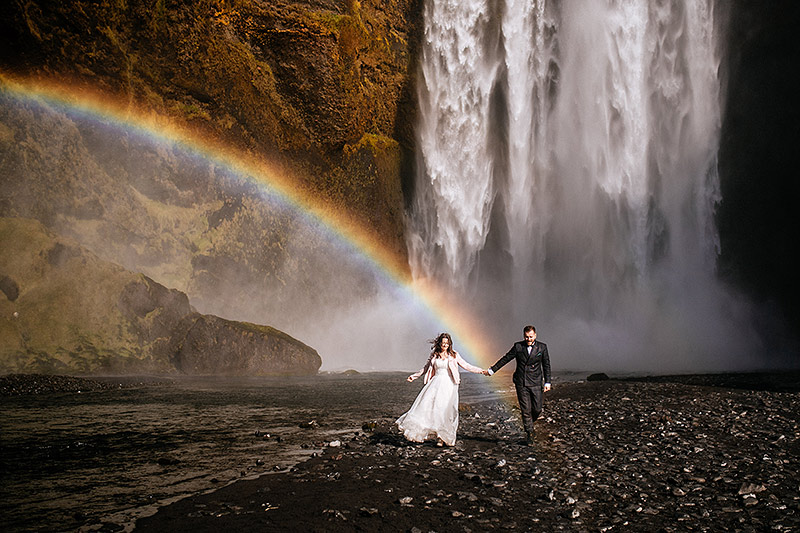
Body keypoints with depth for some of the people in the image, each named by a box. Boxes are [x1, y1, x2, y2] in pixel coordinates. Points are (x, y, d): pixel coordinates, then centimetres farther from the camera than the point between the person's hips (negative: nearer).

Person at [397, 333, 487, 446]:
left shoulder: (453, 355, 6)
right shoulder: (434, 355, 10)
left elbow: (466, 366, 9)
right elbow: (426, 368, 22)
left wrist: (481, 371, 4)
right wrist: (414, 376, 21)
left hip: (448, 385, -2)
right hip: (435, 384, 2)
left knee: (445, 410, -10)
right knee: (427, 405, -13)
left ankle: (441, 437, -4)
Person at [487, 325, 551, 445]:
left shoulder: (542, 347, 2)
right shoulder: (518, 346, 1)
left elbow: (546, 365, 8)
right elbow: (505, 359, 8)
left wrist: (547, 382, 4)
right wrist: (492, 370, 9)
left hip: (535, 383, 0)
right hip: (521, 383, 0)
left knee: (537, 409, 0)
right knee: (525, 410, 0)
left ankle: (529, 423, 30)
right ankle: (529, 433, 13)